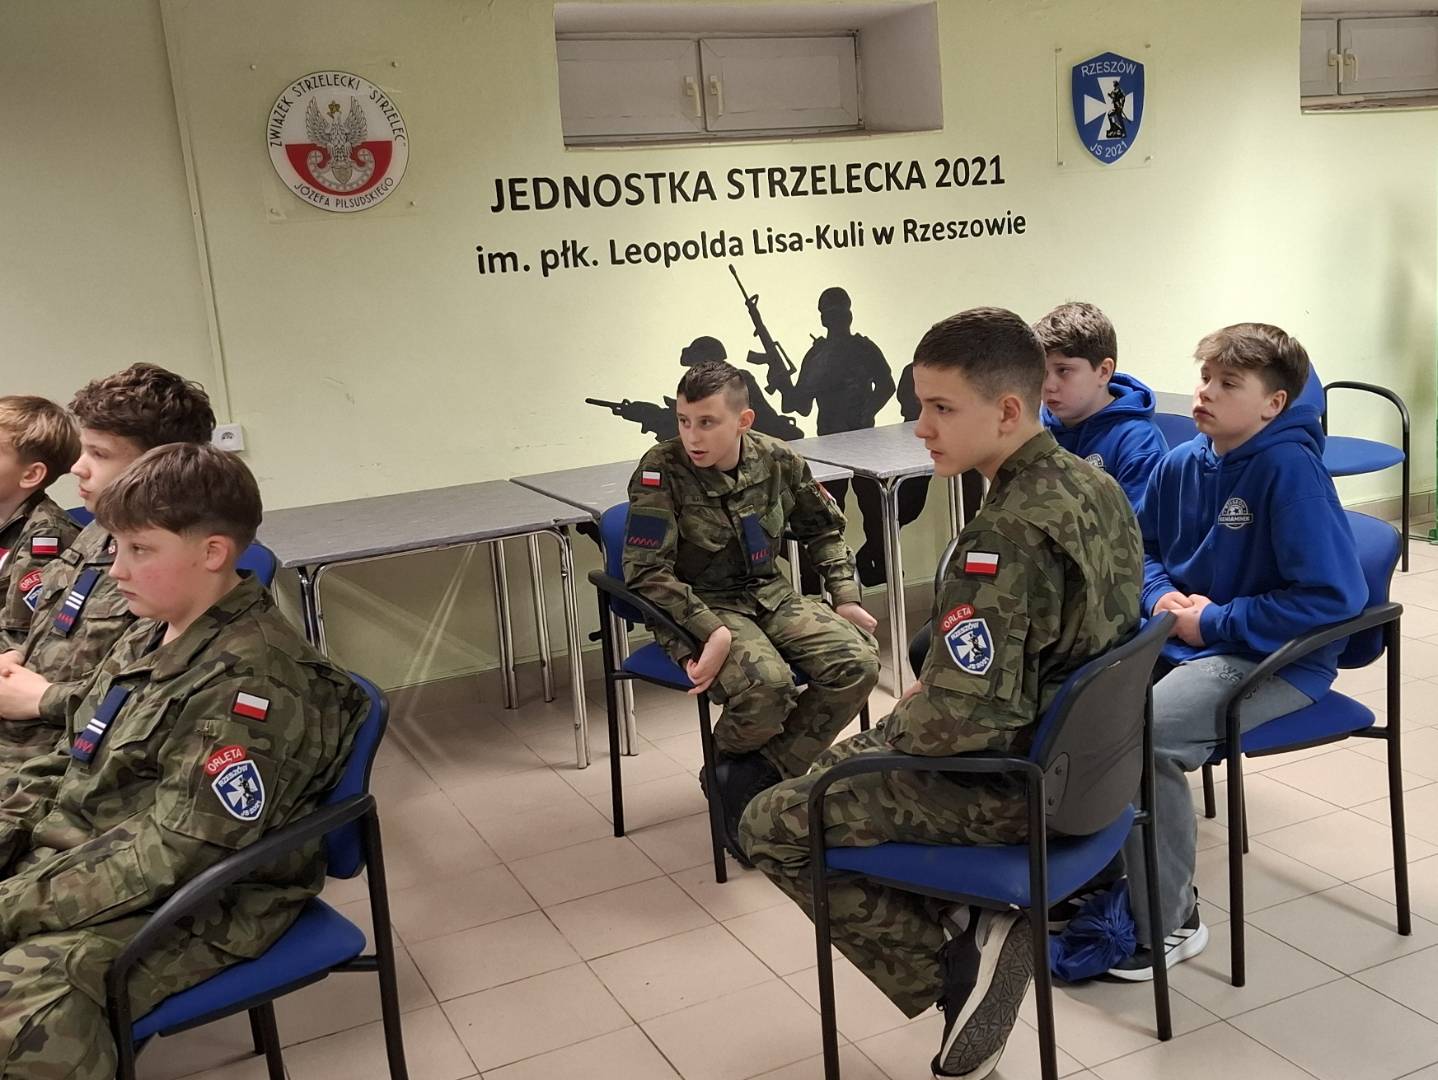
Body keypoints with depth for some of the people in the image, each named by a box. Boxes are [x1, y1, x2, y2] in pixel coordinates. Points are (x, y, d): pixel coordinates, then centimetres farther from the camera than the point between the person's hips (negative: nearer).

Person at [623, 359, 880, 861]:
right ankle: (731, 759, 3)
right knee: (766, 684, -34)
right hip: (701, 607, -5)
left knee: (858, 663, -18)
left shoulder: (777, 460, -2)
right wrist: (713, 631, -29)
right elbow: (646, 572, -19)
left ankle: (746, 779, -9)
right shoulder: (661, 471, -16)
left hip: (770, 594, 5)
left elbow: (823, 529, 15)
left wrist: (845, 597, 3)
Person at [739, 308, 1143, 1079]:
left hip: (1013, 783, -9)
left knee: (769, 826, 4)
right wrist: (930, 691, 12)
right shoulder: (1095, 485, 0)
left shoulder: (1005, 537, -30)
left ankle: (954, 965, 3)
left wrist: (900, 720, -9)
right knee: (836, 771, 28)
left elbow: (962, 721, -32)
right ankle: (968, 926, 12)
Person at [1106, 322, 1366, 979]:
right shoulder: (1182, 463, 3)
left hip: (1276, 661, -7)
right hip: (1181, 640, 7)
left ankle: (1169, 924, -8)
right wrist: (1162, 595, -2)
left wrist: (1215, 622, -16)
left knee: (1140, 736, -28)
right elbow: (1142, 545, 21)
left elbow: (1335, 595, -21)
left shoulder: (1291, 469, -17)